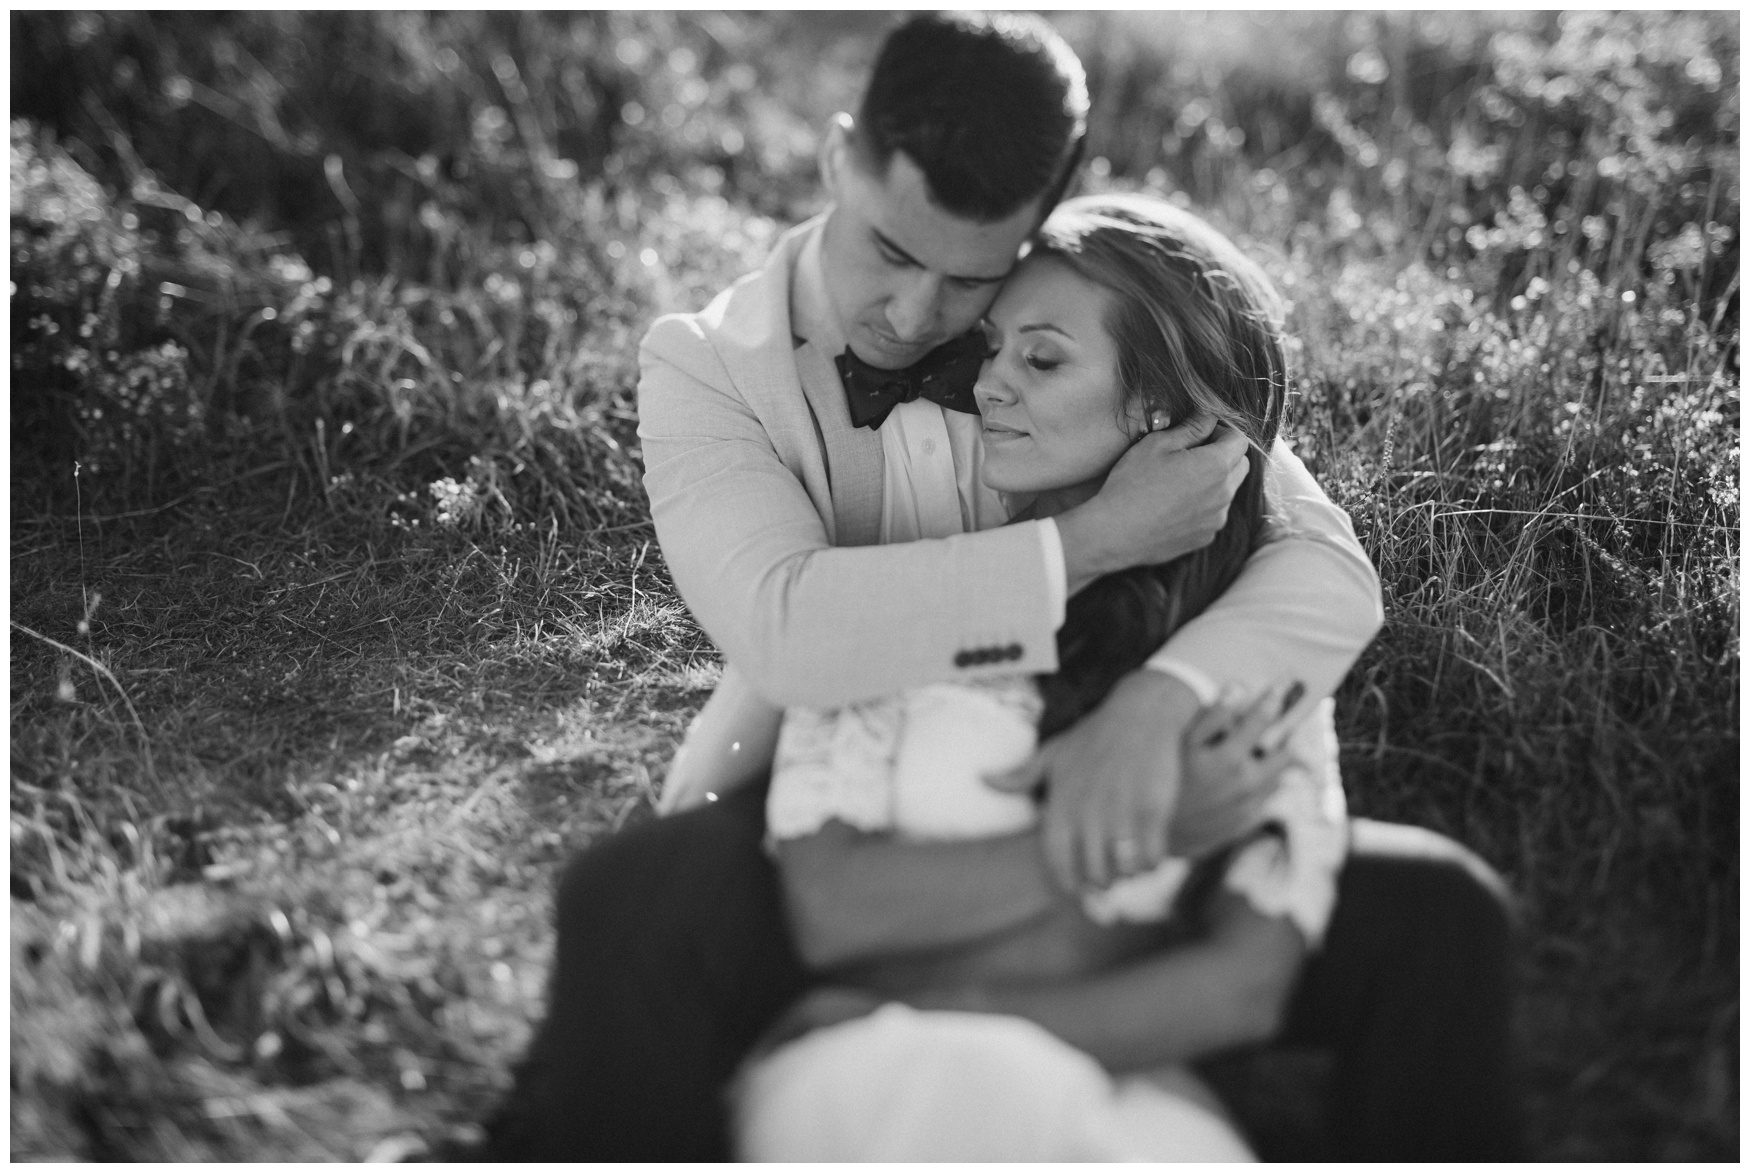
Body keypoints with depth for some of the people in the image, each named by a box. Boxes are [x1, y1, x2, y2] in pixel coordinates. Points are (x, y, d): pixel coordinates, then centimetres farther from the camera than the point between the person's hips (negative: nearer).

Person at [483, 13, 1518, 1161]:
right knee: (629, 904, -35)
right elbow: (783, 629, -25)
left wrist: (1155, 703, -30)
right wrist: (1092, 539, -26)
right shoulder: (706, 366, -7)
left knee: (1433, 911, -17)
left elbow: (1328, 569, -10)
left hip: (1080, 817, 2)